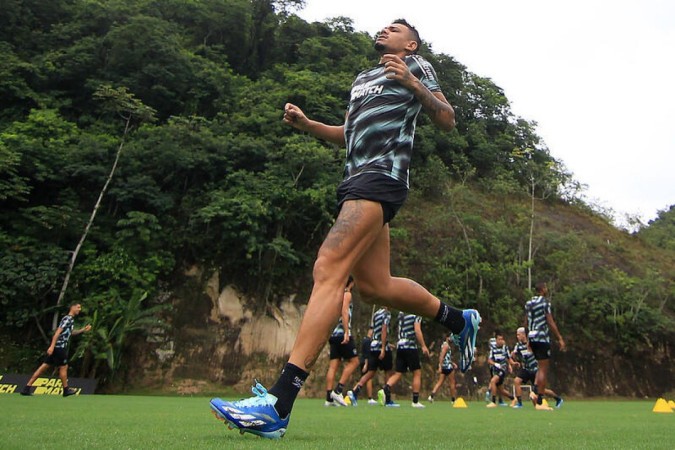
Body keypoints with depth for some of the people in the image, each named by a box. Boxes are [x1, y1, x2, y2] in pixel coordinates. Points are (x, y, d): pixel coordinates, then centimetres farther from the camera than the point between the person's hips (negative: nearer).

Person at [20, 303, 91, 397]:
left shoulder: (70, 319, 17)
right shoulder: (68, 318, -12)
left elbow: (70, 332, 33)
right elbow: (58, 332, -21)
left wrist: (83, 330, 24)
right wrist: (52, 346, -27)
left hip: (56, 347, 9)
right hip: (59, 347, -9)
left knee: (45, 366, 8)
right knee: (63, 367, 2)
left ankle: (27, 387, 9)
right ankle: (66, 390, 14)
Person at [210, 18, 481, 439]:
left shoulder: (417, 66, 12)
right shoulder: (362, 78, 32)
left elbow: (447, 121, 4)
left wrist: (412, 84, -11)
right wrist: (306, 124, 18)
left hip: (381, 175, -9)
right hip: (357, 178, 9)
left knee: (328, 269, -23)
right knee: (374, 285, 9)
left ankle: (276, 405, -26)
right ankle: (460, 319, 32)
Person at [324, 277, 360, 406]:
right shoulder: (347, 294, -2)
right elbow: (344, 312, -15)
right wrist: (347, 332, -20)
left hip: (333, 333, 8)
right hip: (342, 333, -8)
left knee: (333, 365, 3)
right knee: (354, 361, -2)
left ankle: (329, 398, -1)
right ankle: (338, 391, -10)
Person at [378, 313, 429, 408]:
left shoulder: (401, 313, 16)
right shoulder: (416, 313, -4)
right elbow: (417, 330, -14)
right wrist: (423, 346, -12)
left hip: (399, 346, 6)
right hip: (410, 346, -6)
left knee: (398, 373, 6)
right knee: (417, 373, 4)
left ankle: (384, 390, -15)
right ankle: (415, 401, 4)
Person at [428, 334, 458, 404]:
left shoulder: (445, 345, 19)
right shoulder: (446, 345, -12)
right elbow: (441, 356, -20)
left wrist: (453, 364, 24)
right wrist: (440, 366, -25)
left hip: (443, 367, 9)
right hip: (448, 367, -9)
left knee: (440, 382, 3)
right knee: (453, 383, 3)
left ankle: (431, 396, -10)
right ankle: (453, 399, 10)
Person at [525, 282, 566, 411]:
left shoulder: (528, 303, 14)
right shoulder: (545, 302, -9)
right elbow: (550, 322, -13)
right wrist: (560, 338, -10)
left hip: (532, 337, 8)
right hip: (542, 337, -8)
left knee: (542, 366, 21)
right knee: (544, 369, -4)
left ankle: (535, 389, 4)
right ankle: (540, 402, -3)